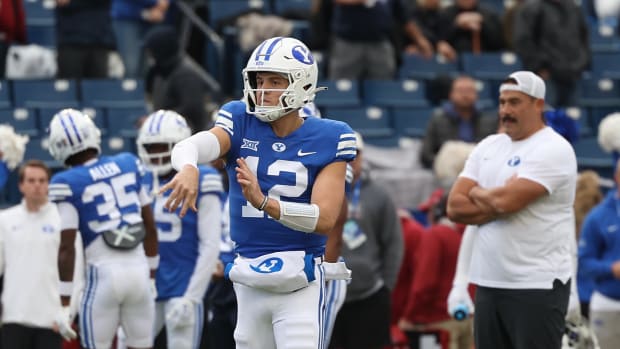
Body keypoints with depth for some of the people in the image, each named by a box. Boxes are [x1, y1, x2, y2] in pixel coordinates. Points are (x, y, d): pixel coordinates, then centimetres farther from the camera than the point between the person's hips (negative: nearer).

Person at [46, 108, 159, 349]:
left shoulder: (68, 184, -8)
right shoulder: (128, 166, 6)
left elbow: (67, 247, -10)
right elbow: (150, 227, 12)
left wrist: (64, 301, -5)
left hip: (103, 274, -4)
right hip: (138, 267, 4)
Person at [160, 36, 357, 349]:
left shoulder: (327, 140, -4)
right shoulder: (242, 123, 1)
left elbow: (325, 219, -15)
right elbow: (189, 146, -20)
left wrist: (263, 201, -30)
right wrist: (188, 167, -46)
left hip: (300, 283, -3)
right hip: (249, 280, 4)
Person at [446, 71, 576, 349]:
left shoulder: (553, 149, -9)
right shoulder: (488, 147, 14)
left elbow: (507, 200, -21)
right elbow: (455, 207, 5)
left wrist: (476, 193, 0)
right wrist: (497, 205, -9)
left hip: (538, 286, -8)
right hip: (488, 283, 8)